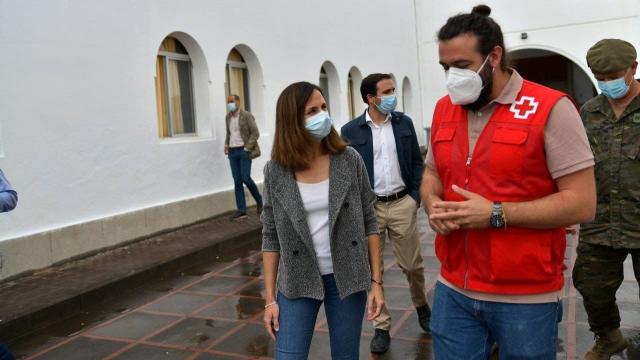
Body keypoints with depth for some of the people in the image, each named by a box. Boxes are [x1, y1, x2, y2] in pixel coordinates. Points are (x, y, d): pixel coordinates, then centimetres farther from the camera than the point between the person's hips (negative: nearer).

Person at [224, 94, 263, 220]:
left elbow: (255, 133, -8)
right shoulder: (228, 117, 12)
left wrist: (247, 148, -14)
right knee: (237, 181, 3)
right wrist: (226, 145, 8)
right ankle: (241, 210, 6)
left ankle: (259, 200, 16)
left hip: (244, 150, -6)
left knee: (246, 178, -10)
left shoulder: (246, 115, -5)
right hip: (232, 151, 6)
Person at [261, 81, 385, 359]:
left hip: (347, 278, 1)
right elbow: (271, 237, 0)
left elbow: (369, 223, -1)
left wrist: (376, 281, -3)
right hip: (298, 283, 0)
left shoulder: (349, 160, -6)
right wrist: (270, 298, -1)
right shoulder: (275, 171, -6)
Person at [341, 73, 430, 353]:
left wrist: (415, 197, 0)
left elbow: (417, 163, 7)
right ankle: (382, 327, 20)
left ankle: (421, 305, 38)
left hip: (402, 204, 1)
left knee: (412, 265, 10)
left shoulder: (404, 123, 3)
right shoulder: (351, 131, -3)